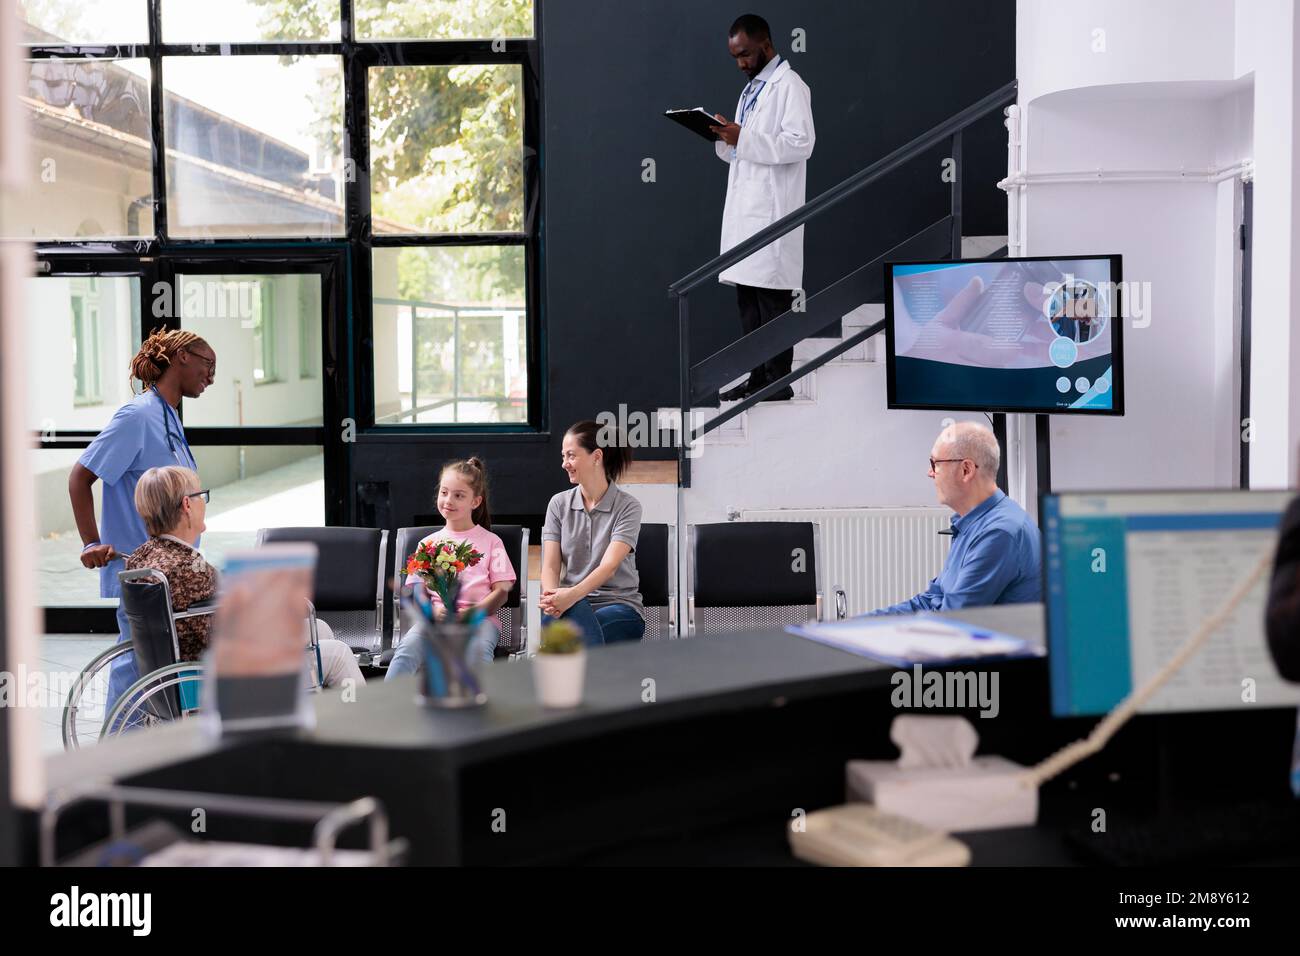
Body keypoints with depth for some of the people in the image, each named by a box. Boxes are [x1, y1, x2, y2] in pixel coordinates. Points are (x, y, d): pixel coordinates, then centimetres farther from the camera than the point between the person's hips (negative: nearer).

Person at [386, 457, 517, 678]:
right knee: (407, 648, -31)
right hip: (436, 617, 2)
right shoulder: (428, 543, 19)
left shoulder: (490, 542, 13)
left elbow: (502, 591, 5)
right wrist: (434, 610, -11)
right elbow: (417, 591, 12)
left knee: (478, 649, -37)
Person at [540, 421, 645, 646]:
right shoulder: (559, 504, 9)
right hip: (574, 605, 2)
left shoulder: (628, 507, -3)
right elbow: (550, 565, 0)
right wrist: (552, 596, -24)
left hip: (619, 605, -2)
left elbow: (609, 566, -17)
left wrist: (572, 595, -35)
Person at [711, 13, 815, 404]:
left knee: (772, 298, -7)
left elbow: (801, 143, -16)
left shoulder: (789, 85, -6)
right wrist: (726, 138, 4)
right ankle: (758, 377, 13)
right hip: (744, 209, 9)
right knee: (747, 296, 8)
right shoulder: (750, 89, 21)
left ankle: (779, 382, -4)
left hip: (772, 211, -9)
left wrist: (743, 139, -19)